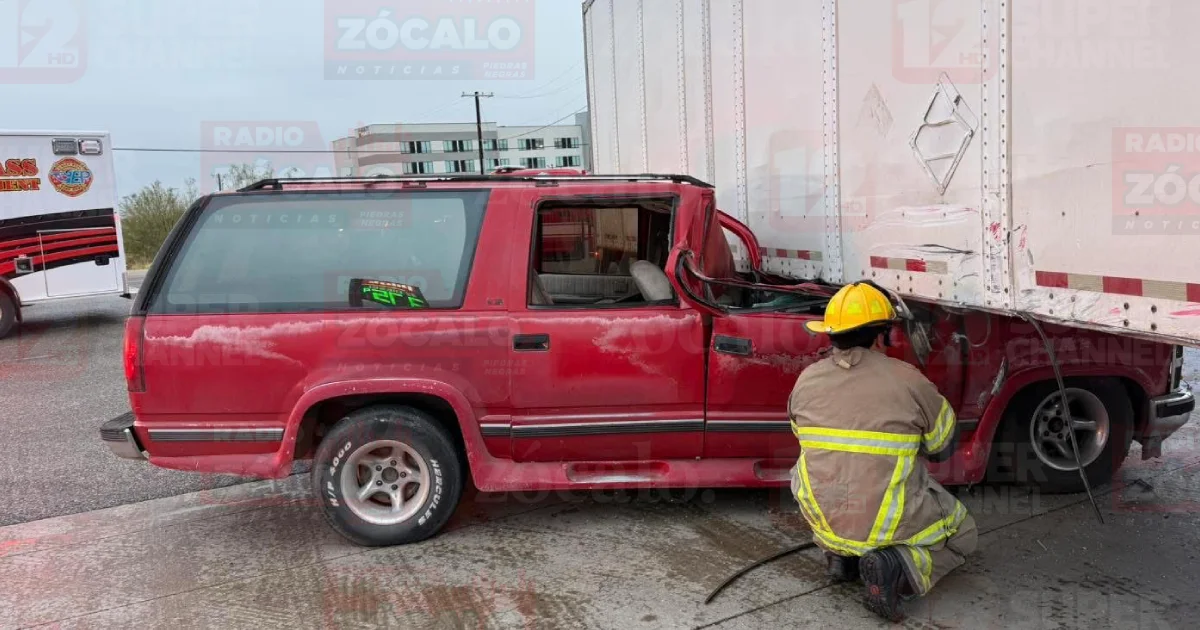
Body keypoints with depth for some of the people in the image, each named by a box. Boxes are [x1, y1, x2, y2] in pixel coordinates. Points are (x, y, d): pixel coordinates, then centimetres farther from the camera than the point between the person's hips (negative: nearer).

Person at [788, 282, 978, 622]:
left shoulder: (806, 380, -3)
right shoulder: (908, 380, -12)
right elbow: (944, 447, 4)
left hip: (824, 521, 4)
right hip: (890, 526, -3)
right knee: (963, 533, 25)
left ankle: (840, 554, 15)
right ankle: (897, 565, -4)